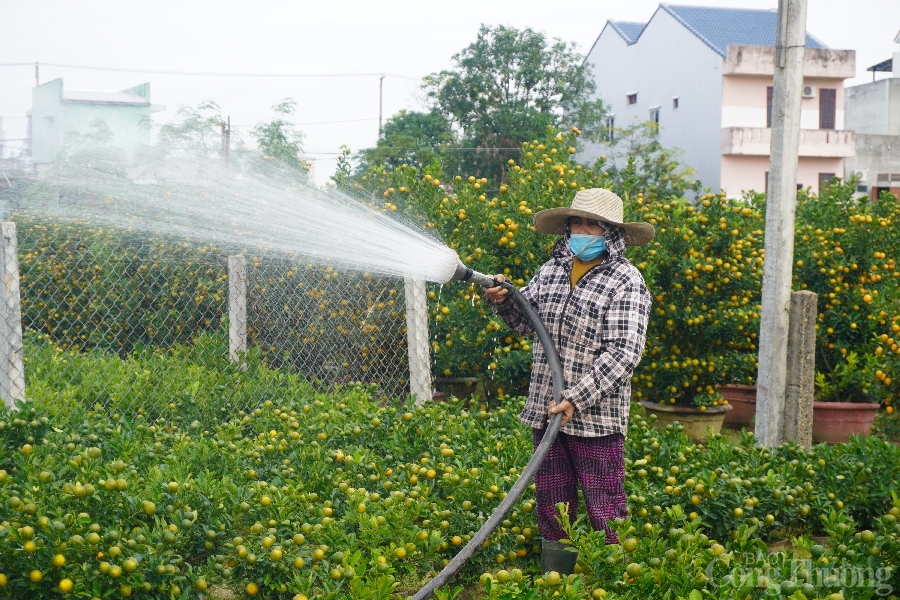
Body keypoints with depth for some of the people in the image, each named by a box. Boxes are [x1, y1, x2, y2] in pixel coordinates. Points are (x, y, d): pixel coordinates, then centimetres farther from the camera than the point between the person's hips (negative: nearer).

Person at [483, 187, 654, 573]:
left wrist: (575, 399, -24)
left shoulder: (625, 282, -9)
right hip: (545, 411, 6)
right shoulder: (553, 269, 9)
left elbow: (624, 353, -18)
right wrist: (502, 301, -1)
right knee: (552, 509, 16)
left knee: (604, 512, 1)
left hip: (595, 417, -6)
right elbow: (525, 322, 22)